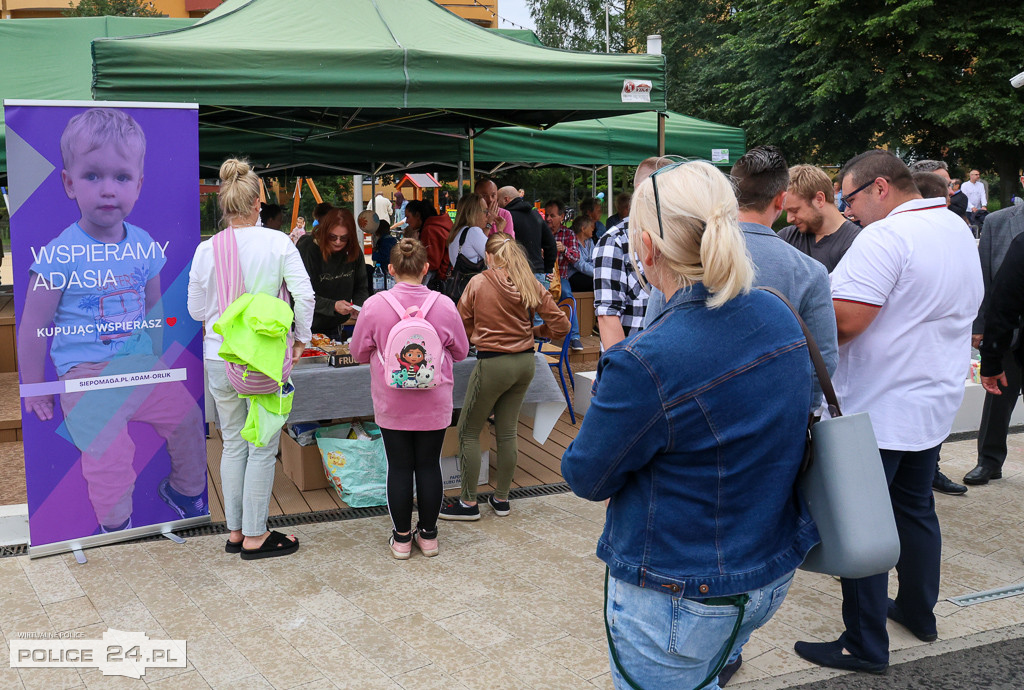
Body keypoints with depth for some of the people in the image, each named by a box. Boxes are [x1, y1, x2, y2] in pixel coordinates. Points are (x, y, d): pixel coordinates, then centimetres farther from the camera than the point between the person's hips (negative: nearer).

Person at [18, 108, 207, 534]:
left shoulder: (143, 245, 0)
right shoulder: (59, 255, -15)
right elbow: (33, 328, -8)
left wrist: (157, 359, 20)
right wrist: (35, 390, -1)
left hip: (141, 363, 5)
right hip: (86, 372, -5)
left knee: (187, 418, 5)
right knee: (110, 451, -17)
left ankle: (187, 491, 32)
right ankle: (115, 526, 8)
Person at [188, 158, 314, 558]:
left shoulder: (206, 250, -1)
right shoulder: (278, 243, -8)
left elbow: (196, 309, 5)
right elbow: (304, 295, -12)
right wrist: (301, 338, 1)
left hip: (220, 357, 3)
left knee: (233, 444, 15)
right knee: (263, 446, 6)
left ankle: (235, 531, 24)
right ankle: (255, 536, 13)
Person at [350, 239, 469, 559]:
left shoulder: (374, 306, -12)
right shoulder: (444, 305, -10)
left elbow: (358, 352, 1)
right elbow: (461, 352, 4)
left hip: (392, 405, -1)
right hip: (434, 404, 1)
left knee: (399, 467, 9)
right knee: (429, 465, 11)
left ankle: (401, 538, 19)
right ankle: (428, 535, 22)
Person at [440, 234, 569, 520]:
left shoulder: (478, 283, -9)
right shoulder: (531, 285, 0)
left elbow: (461, 327, -2)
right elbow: (560, 326, 0)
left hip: (492, 364, -5)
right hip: (525, 361, 5)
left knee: (468, 432, 7)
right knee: (507, 430, 14)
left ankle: (469, 503, 10)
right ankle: (501, 499, 23)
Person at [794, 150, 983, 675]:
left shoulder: (885, 238, -20)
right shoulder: (959, 231, 11)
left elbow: (843, 322, -26)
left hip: (877, 410, -9)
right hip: (936, 403, 9)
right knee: (916, 508, 22)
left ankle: (865, 646, 7)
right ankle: (918, 611, 36)